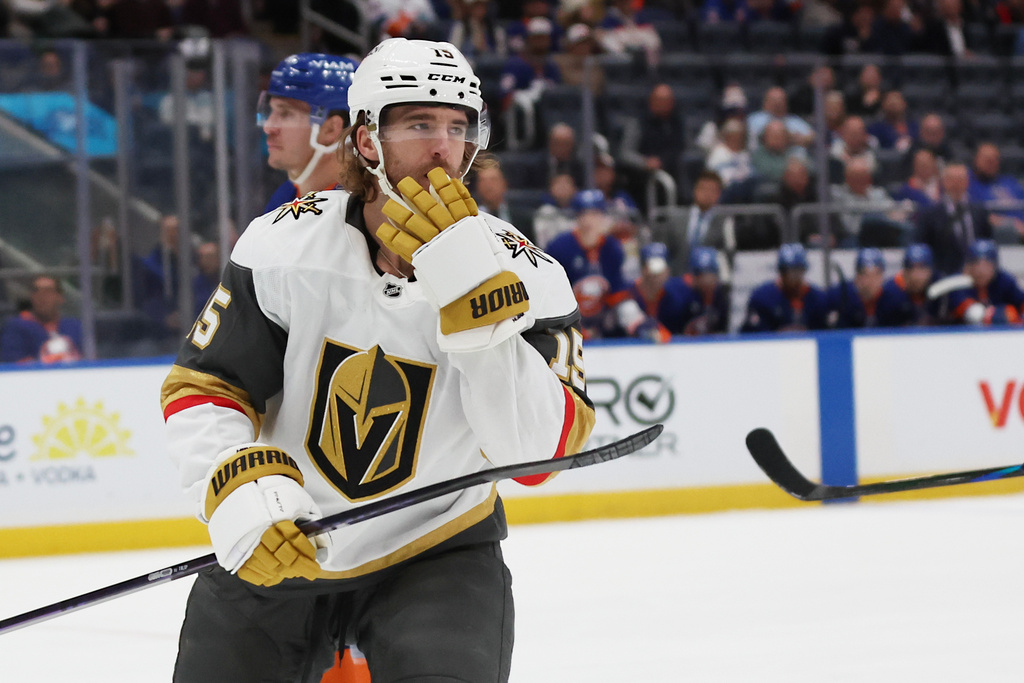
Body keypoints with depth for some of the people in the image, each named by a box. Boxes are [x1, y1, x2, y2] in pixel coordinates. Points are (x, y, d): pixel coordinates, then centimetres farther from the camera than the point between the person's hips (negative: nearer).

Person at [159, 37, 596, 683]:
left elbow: (535, 450, -25)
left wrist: (475, 297, -35)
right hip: (274, 550, 2)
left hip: (435, 551, -2)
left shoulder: (524, 274, -14)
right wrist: (241, 486, -25)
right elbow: (202, 388, -5)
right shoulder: (285, 243, -10)